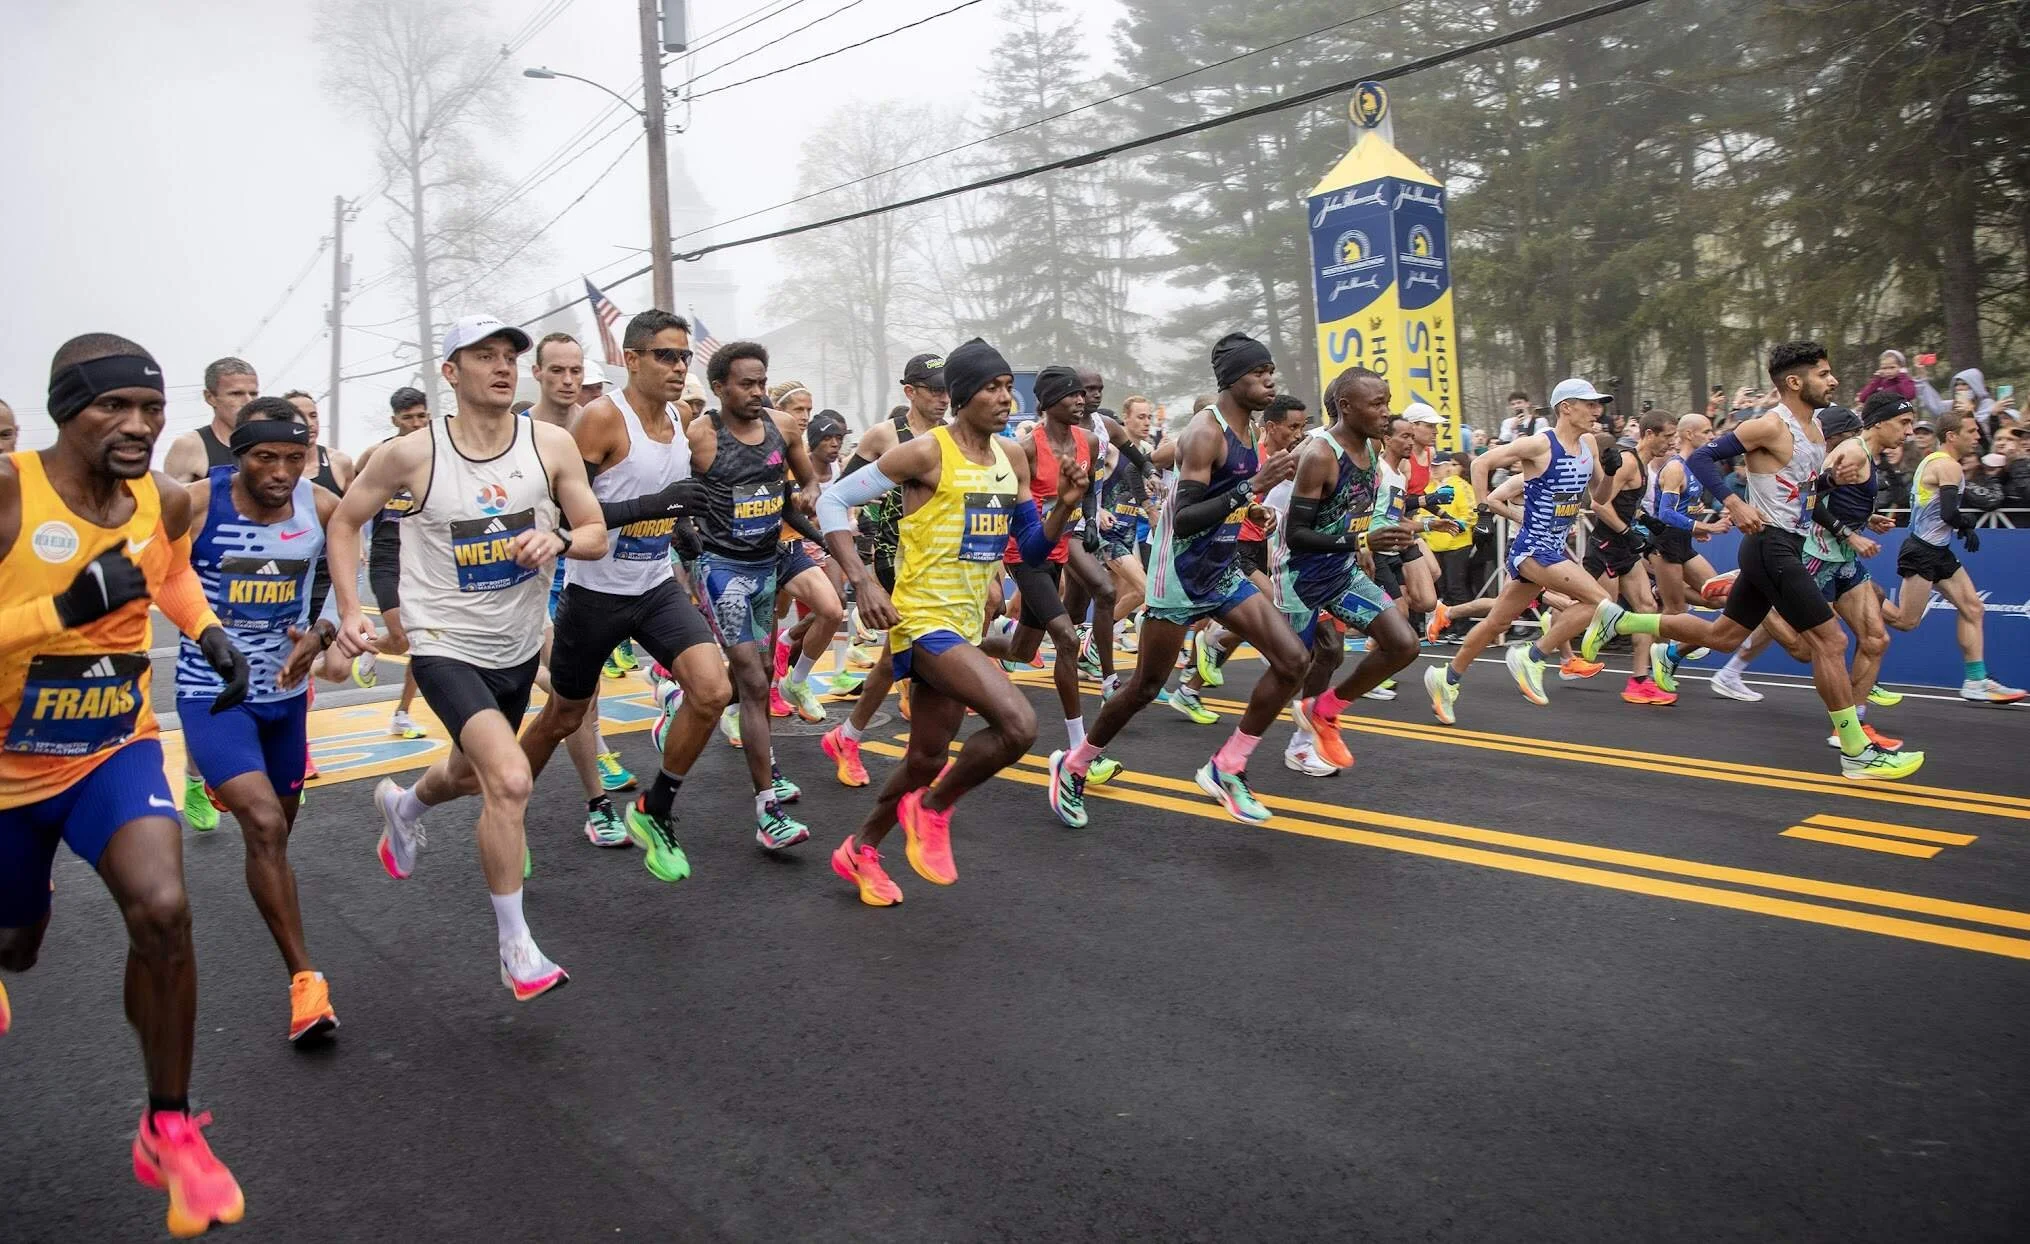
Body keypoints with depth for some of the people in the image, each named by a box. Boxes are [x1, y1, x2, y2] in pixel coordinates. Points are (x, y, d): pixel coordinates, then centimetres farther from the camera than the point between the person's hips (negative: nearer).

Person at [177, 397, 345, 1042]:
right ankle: (304, 979, -13)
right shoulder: (194, 505, -18)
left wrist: (319, 636, -12)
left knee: (277, 826, 19)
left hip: (286, 690, 4)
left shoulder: (323, 507, -8)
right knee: (265, 825, -21)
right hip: (212, 693, -4)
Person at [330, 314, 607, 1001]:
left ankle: (403, 803, 64)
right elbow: (343, 524, 2)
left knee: (473, 773, 26)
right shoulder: (412, 453, -13)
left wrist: (558, 539, -23)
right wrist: (350, 610, -7)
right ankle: (515, 949, -6)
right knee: (511, 780, -23)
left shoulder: (551, 445, -8)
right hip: (447, 647, -5)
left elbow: (597, 536, -1)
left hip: (519, 648, 5)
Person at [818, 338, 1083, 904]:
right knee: (1018, 723, -25)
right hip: (924, 620, -8)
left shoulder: (1012, 458, 9)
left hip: (967, 624, 8)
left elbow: (1032, 547, 14)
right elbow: (833, 501, -9)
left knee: (927, 760, 15)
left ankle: (860, 850, 37)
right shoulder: (927, 451, -13)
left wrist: (1065, 506, -5)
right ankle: (934, 809, 0)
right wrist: (863, 581, -20)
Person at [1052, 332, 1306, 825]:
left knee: (1292, 661, -3)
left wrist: (1273, 480, 12)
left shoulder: (1247, 431, 9)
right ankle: (1072, 766, 23)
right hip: (1181, 576, -8)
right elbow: (1183, 519, -27)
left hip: (1222, 573, 8)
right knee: (1146, 687, 2)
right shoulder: (1206, 432, -19)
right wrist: (1251, 488, -31)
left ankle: (1225, 770, 7)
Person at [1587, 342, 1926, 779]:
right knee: (1830, 641, -7)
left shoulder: (1814, 429, 13)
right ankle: (1857, 754, 0)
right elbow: (1702, 457, -17)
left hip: (1784, 546, 10)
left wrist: (1835, 478, 5)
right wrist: (1735, 504, -25)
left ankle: (1618, 620, 24)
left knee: (1723, 635, 16)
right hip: (1771, 546, -10)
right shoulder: (1771, 426, -14)